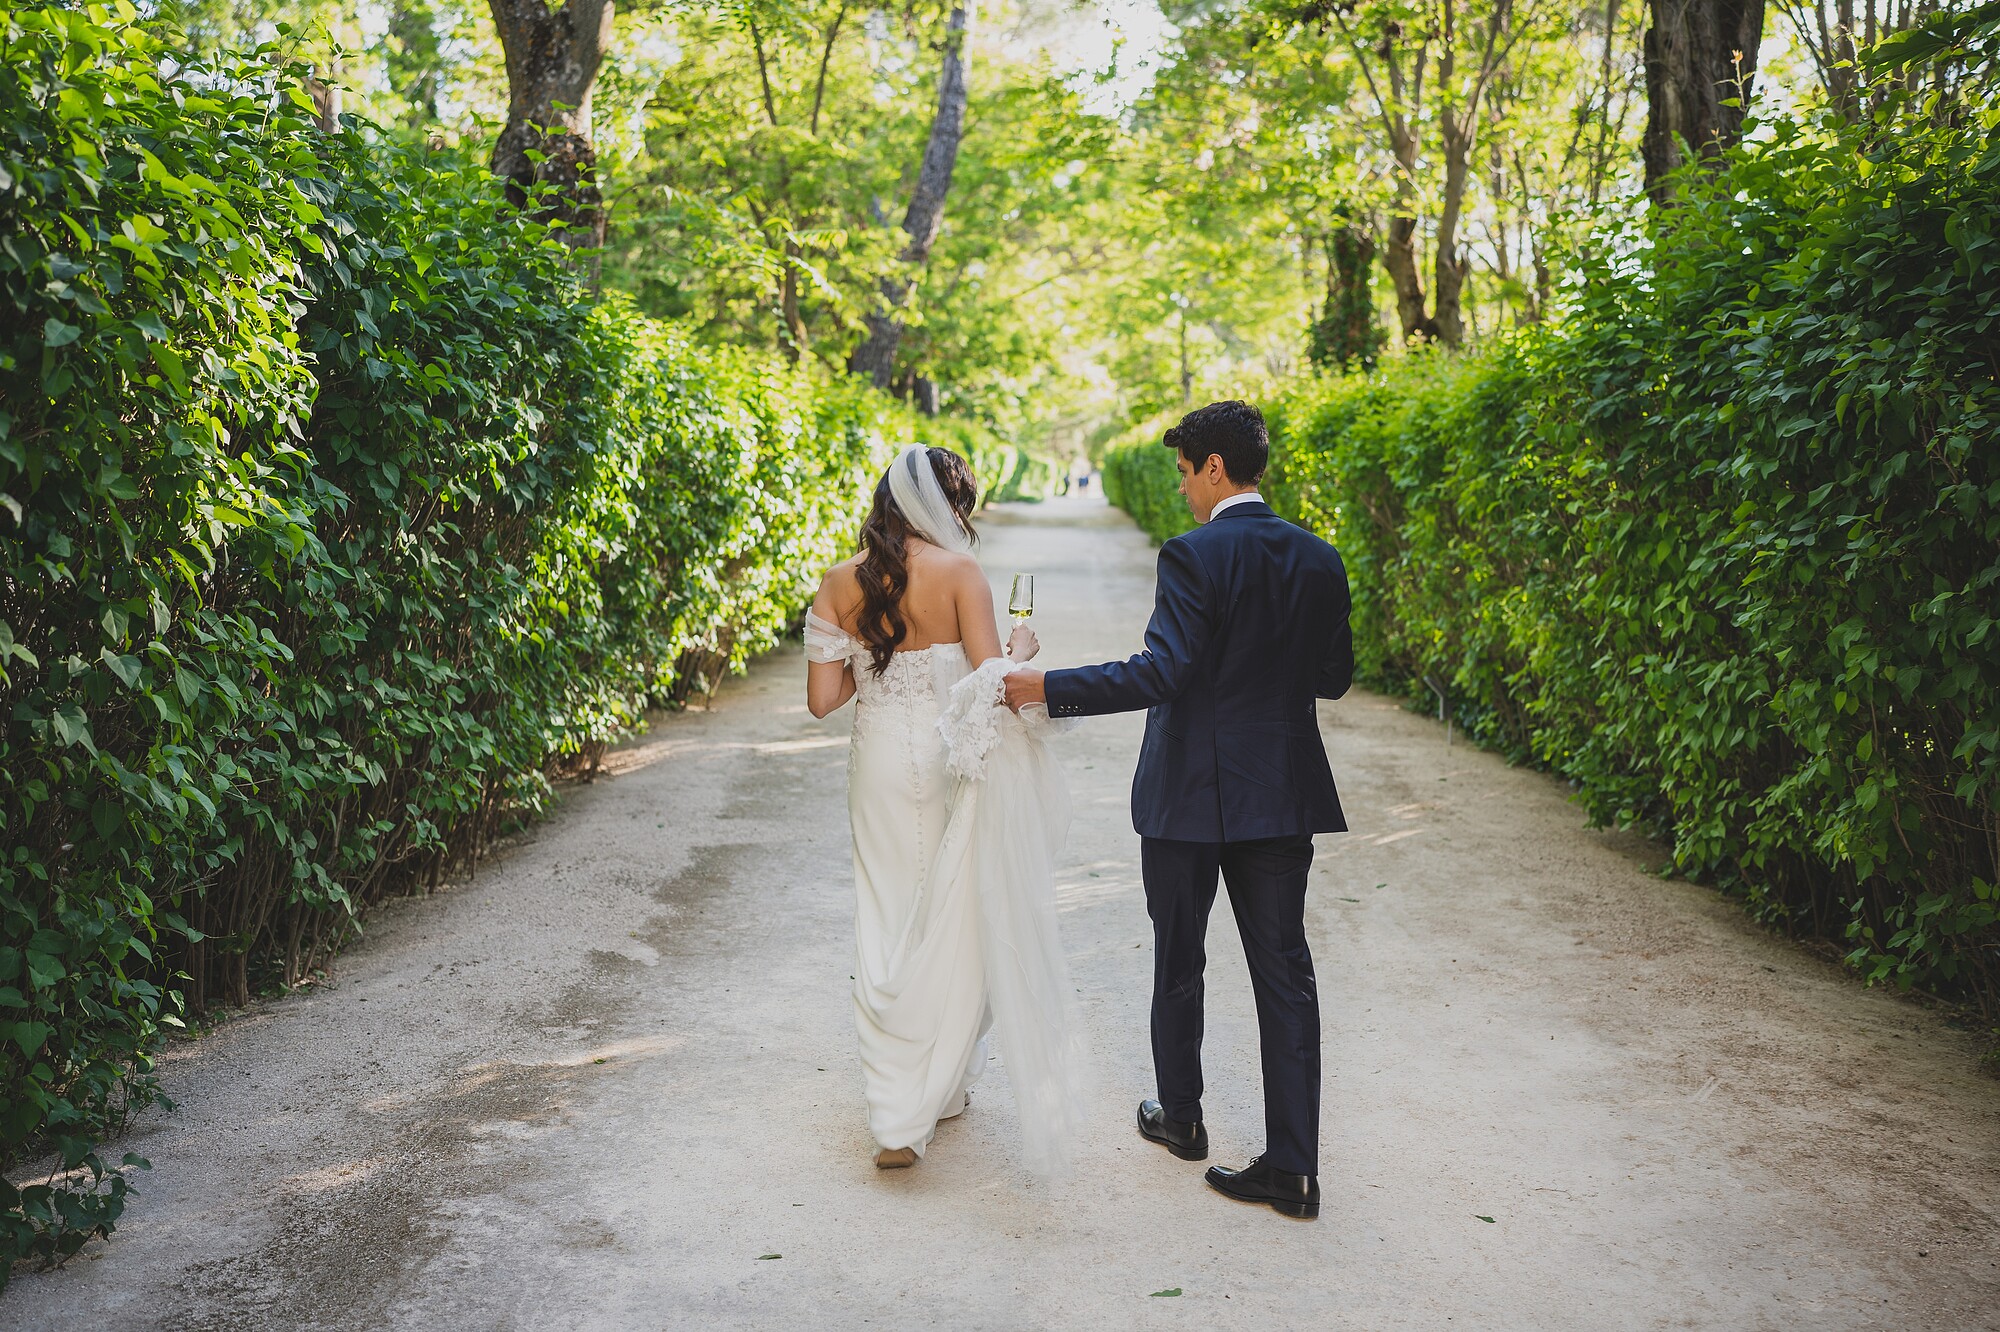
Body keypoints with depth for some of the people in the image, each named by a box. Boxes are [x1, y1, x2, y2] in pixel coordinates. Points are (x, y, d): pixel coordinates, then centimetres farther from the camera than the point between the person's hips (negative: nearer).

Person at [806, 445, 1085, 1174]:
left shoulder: (840, 583, 1)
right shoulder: (959, 570, -12)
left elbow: (823, 698, -1)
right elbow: (990, 682, -16)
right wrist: (1020, 649, 4)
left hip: (877, 759, 4)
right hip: (950, 760, -3)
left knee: (887, 924, 10)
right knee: (956, 924, 12)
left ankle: (895, 1120, 13)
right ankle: (941, 1087, 25)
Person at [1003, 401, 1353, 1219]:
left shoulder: (1193, 557, -15)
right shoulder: (1318, 560, 4)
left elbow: (1162, 672, -23)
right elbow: (1334, 678, 9)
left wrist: (1048, 688, -18)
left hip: (1189, 795, -4)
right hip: (1283, 796, 5)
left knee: (1178, 963, 15)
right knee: (1283, 970, 7)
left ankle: (1181, 1119, 33)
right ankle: (1293, 1166, 8)